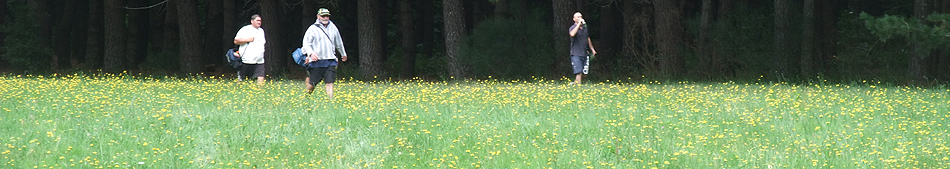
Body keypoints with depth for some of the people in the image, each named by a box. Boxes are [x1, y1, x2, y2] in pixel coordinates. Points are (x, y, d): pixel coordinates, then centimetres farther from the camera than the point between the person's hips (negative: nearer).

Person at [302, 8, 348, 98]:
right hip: (317, 61, -3)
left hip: (330, 61, 3)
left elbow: (338, 42, 27)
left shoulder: (333, 28, 12)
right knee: (312, 83, 3)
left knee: (330, 83, -7)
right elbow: (306, 43, -5)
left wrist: (343, 54, 39)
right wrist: (311, 53, -24)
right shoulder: (313, 29, -2)